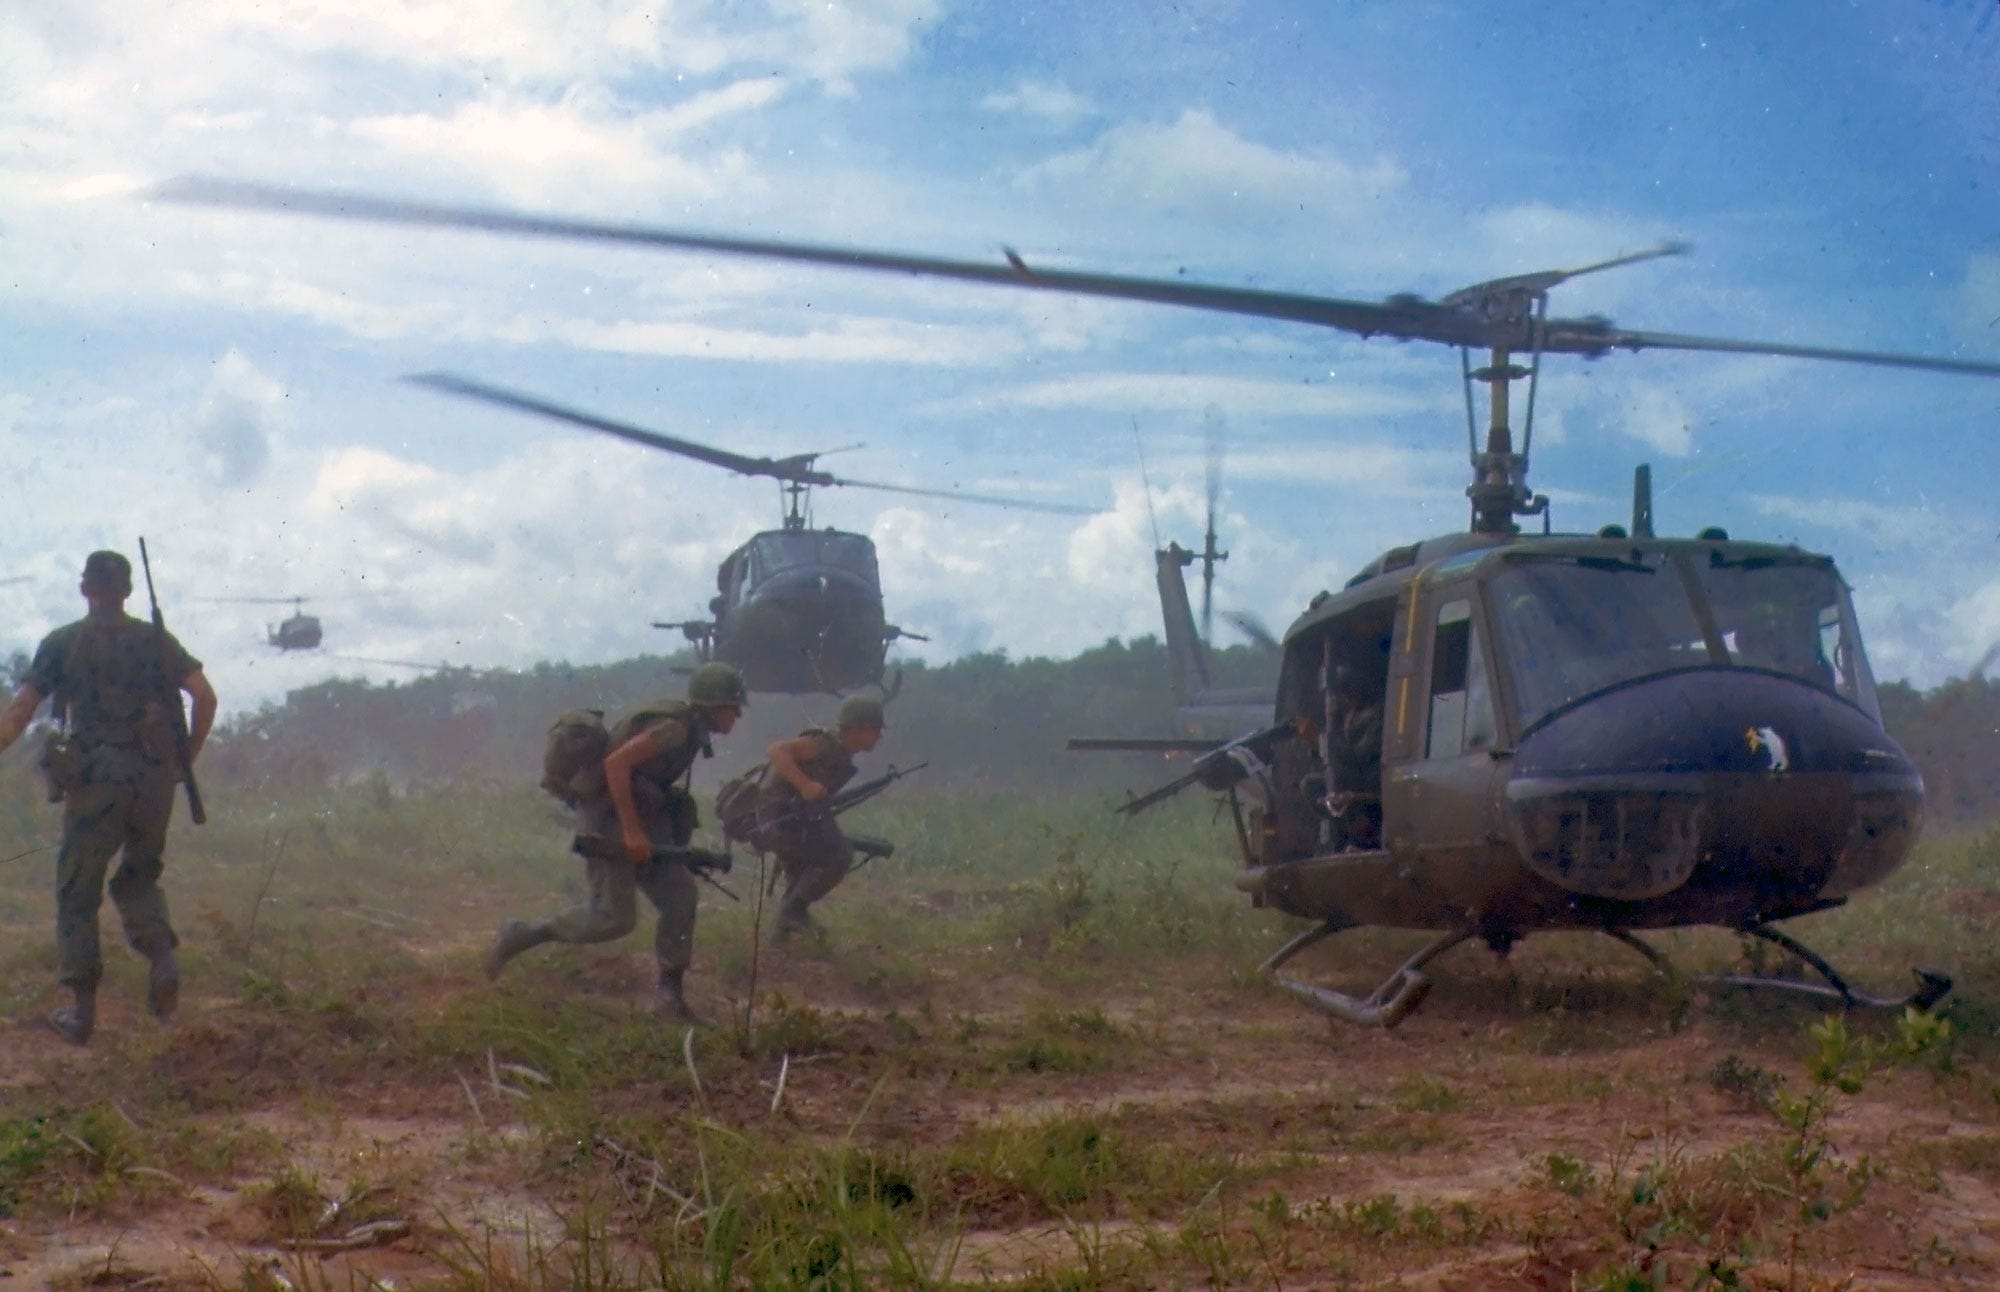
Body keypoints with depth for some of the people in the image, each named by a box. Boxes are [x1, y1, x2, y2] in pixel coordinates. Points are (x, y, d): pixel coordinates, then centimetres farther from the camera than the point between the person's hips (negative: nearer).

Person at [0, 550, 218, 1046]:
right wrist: (189, 753, 11)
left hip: (94, 779, -2)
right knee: (138, 879, 21)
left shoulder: (62, 643, 4)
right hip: (154, 778, 3)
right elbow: (205, 695, 0)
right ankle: (163, 959, -6)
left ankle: (82, 1009, 7)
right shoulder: (156, 640, 9)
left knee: (77, 892, 9)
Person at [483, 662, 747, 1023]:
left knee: (680, 896, 1)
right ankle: (520, 936, 5)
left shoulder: (690, 730, 10)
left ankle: (671, 995, 6)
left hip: (639, 818, 10)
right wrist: (632, 831, -27)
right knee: (614, 917, -9)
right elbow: (616, 763, -28)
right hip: (611, 817, -10)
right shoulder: (675, 727, -20)